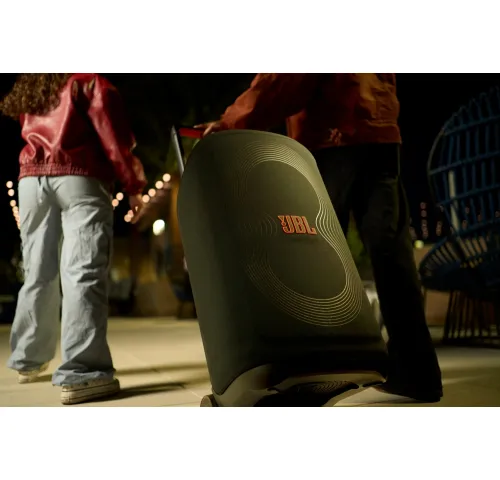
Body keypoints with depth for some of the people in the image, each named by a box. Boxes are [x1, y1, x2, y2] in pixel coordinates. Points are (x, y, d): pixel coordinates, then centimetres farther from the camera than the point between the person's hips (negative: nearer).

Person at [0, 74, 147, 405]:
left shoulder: (27, 95, 27)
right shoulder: (90, 82, 10)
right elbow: (114, 137, 0)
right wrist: (134, 186, 0)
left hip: (32, 178, 6)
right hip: (80, 177, -5)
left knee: (38, 274, 12)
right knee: (83, 273, -14)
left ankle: (28, 359, 21)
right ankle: (80, 373, -23)